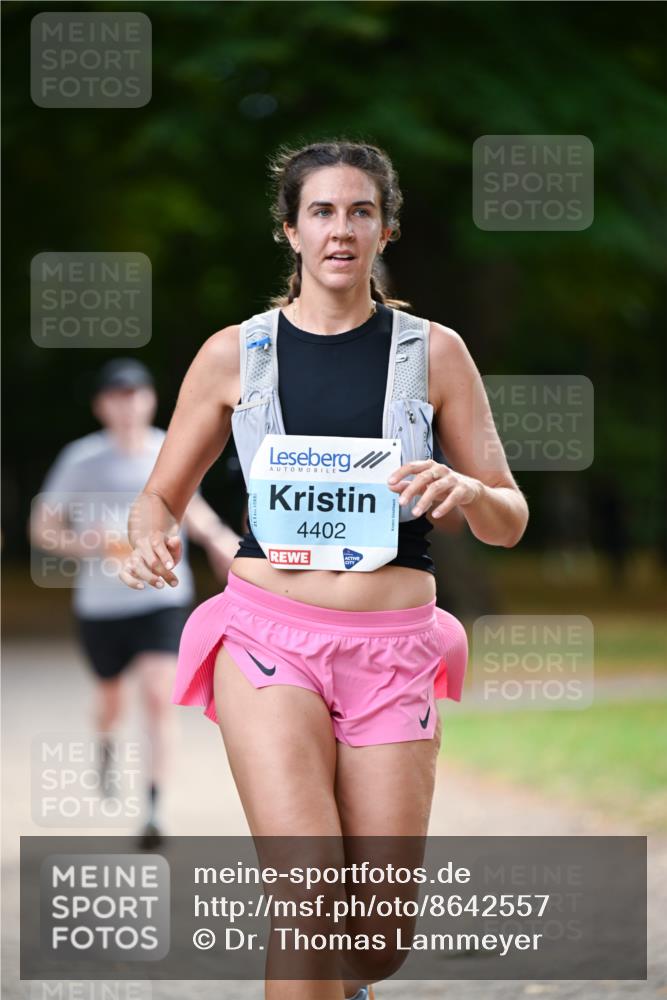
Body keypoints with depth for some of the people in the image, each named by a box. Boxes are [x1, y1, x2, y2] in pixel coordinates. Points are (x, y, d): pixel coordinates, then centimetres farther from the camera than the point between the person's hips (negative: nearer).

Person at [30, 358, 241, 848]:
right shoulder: (82, 458, -9)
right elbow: (42, 528, -4)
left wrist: (216, 536, 5)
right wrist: (91, 544, -21)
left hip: (163, 599, 0)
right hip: (101, 602, 0)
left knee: (159, 699, -17)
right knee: (111, 700, 18)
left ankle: (154, 812, -14)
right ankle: (107, 744, 55)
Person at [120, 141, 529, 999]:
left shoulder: (434, 352, 7)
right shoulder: (233, 355, 6)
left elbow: (509, 519, 9)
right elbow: (162, 495, 14)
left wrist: (467, 491, -15)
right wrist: (151, 539, -10)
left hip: (392, 649, 1)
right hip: (270, 635, -1)